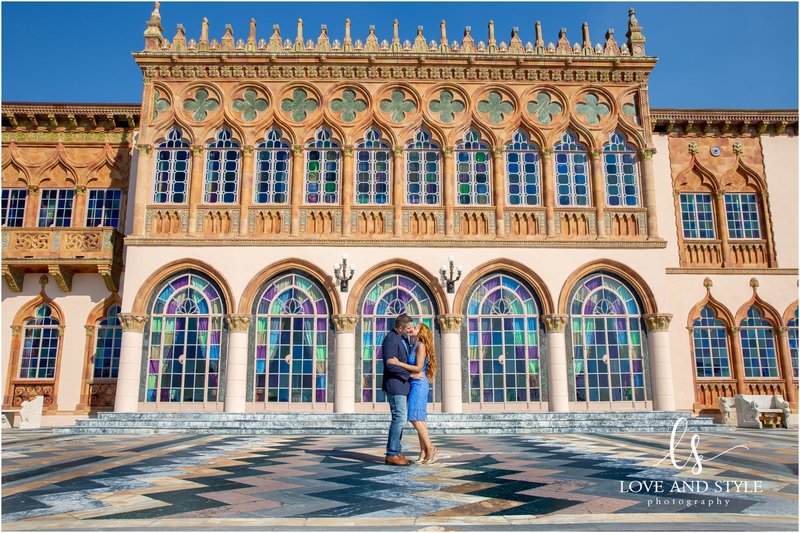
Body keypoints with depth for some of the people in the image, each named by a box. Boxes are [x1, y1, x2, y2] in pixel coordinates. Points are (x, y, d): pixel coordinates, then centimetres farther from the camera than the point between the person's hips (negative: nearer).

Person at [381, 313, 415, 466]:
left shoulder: (402, 338, 15)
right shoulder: (390, 339, -16)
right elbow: (390, 365, -24)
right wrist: (410, 374, -18)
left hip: (402, 386, 10)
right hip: (395, 385, -10)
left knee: (400, 419, 10)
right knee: (399, 419, -10)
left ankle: (397, 452, 15)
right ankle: (391, 455, -4)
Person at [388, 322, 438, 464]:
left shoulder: (421, 346, -10)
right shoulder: (414, 346, 15)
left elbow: (418, 368, -17)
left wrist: (399, 363, -19)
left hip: (418, 385, -9)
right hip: (416, 385, 9)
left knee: (415, 418, -11)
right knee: (419, 419, 6)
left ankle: (430, 448, -6)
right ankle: (423, 452, 7)